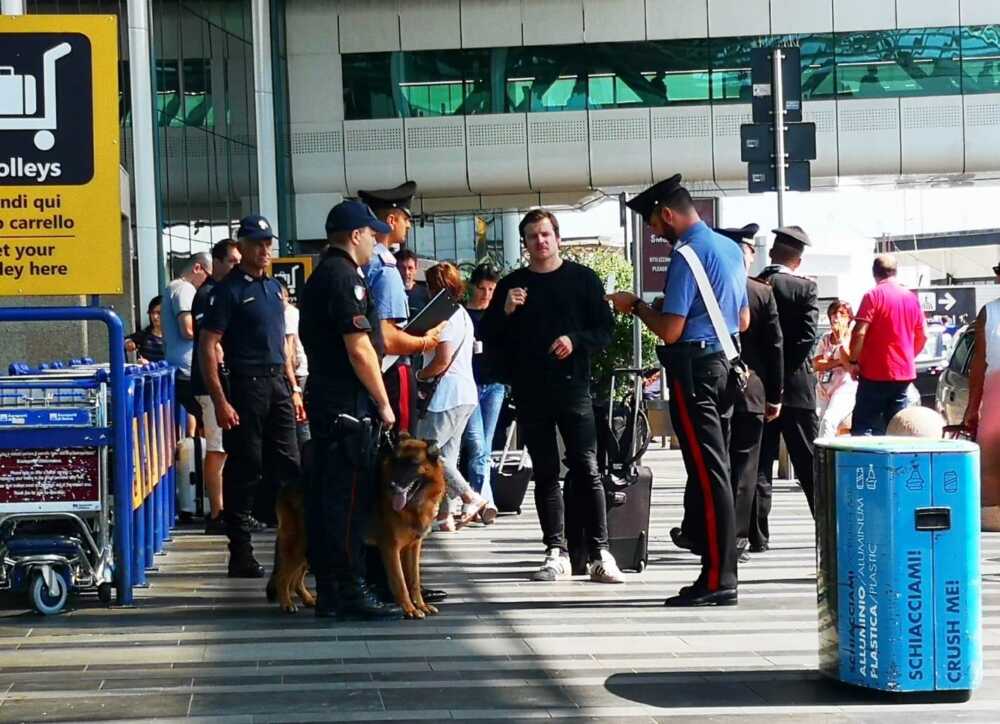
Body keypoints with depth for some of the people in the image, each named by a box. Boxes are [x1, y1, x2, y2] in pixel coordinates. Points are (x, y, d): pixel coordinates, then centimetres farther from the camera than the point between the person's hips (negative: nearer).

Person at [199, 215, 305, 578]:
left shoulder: (273, 287, 17)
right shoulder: (229, 289, -6)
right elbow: (207, 346, -11)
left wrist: (293, 388, 17)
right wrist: (220, 401, -18)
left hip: (278, 384, 7)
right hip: (246, 384, -7)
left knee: (287, 468, 7)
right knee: (244, 470, -3)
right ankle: (241, 555, 3)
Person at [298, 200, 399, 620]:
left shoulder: (320, 277, 18)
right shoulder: (345, 278, -14)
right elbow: (359, 349, -18)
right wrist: (383, 402, -11)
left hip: (324, 398, 10)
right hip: (347, 404, -10)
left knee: (325, 496, 11)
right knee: (350, 497, -8)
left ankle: (328, 593, 15)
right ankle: (350, 592, -6)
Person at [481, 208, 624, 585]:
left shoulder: (582, 278, 6)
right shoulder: (511, 285, 11)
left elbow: (605, 329, 3)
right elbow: (488, 336, 9)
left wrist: (576, 340, -15)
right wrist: (505, 310, -8)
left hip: (573, 386, -2)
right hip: (529, 393, 2)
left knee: (586, 469, -6)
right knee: (545, 473, 6)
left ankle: (600, 554, -5)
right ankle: (556, 552, 10)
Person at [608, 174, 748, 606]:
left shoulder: (687, 254, -14)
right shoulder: (731, 249, 14)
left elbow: (670, 330, -17)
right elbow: (744, 320, 22)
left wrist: (635, 306, -2)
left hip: (693, 368, -9)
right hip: (725, 363, 9)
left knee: (706, 472, -8)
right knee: (716, 470, 12)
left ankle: (717, 581, -7)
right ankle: (719, 573, 16)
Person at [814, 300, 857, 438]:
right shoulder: (825, 339, 13)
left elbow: (851, 366, -13)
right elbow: (816, 364, 1)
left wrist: (841, 339, -9)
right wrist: (838, 362, -9)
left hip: (844, 388, -5)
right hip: (823, 389, 5)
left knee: (828, 421, -27)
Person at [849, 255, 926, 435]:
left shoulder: (873, 296, -9)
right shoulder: (912, 298, 9)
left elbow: (860, 332, -16)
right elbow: (922, 336, 14)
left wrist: (853, 361, -6)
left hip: (875, 373, -6)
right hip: (905, 372, 6)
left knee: (862, 427, -3)